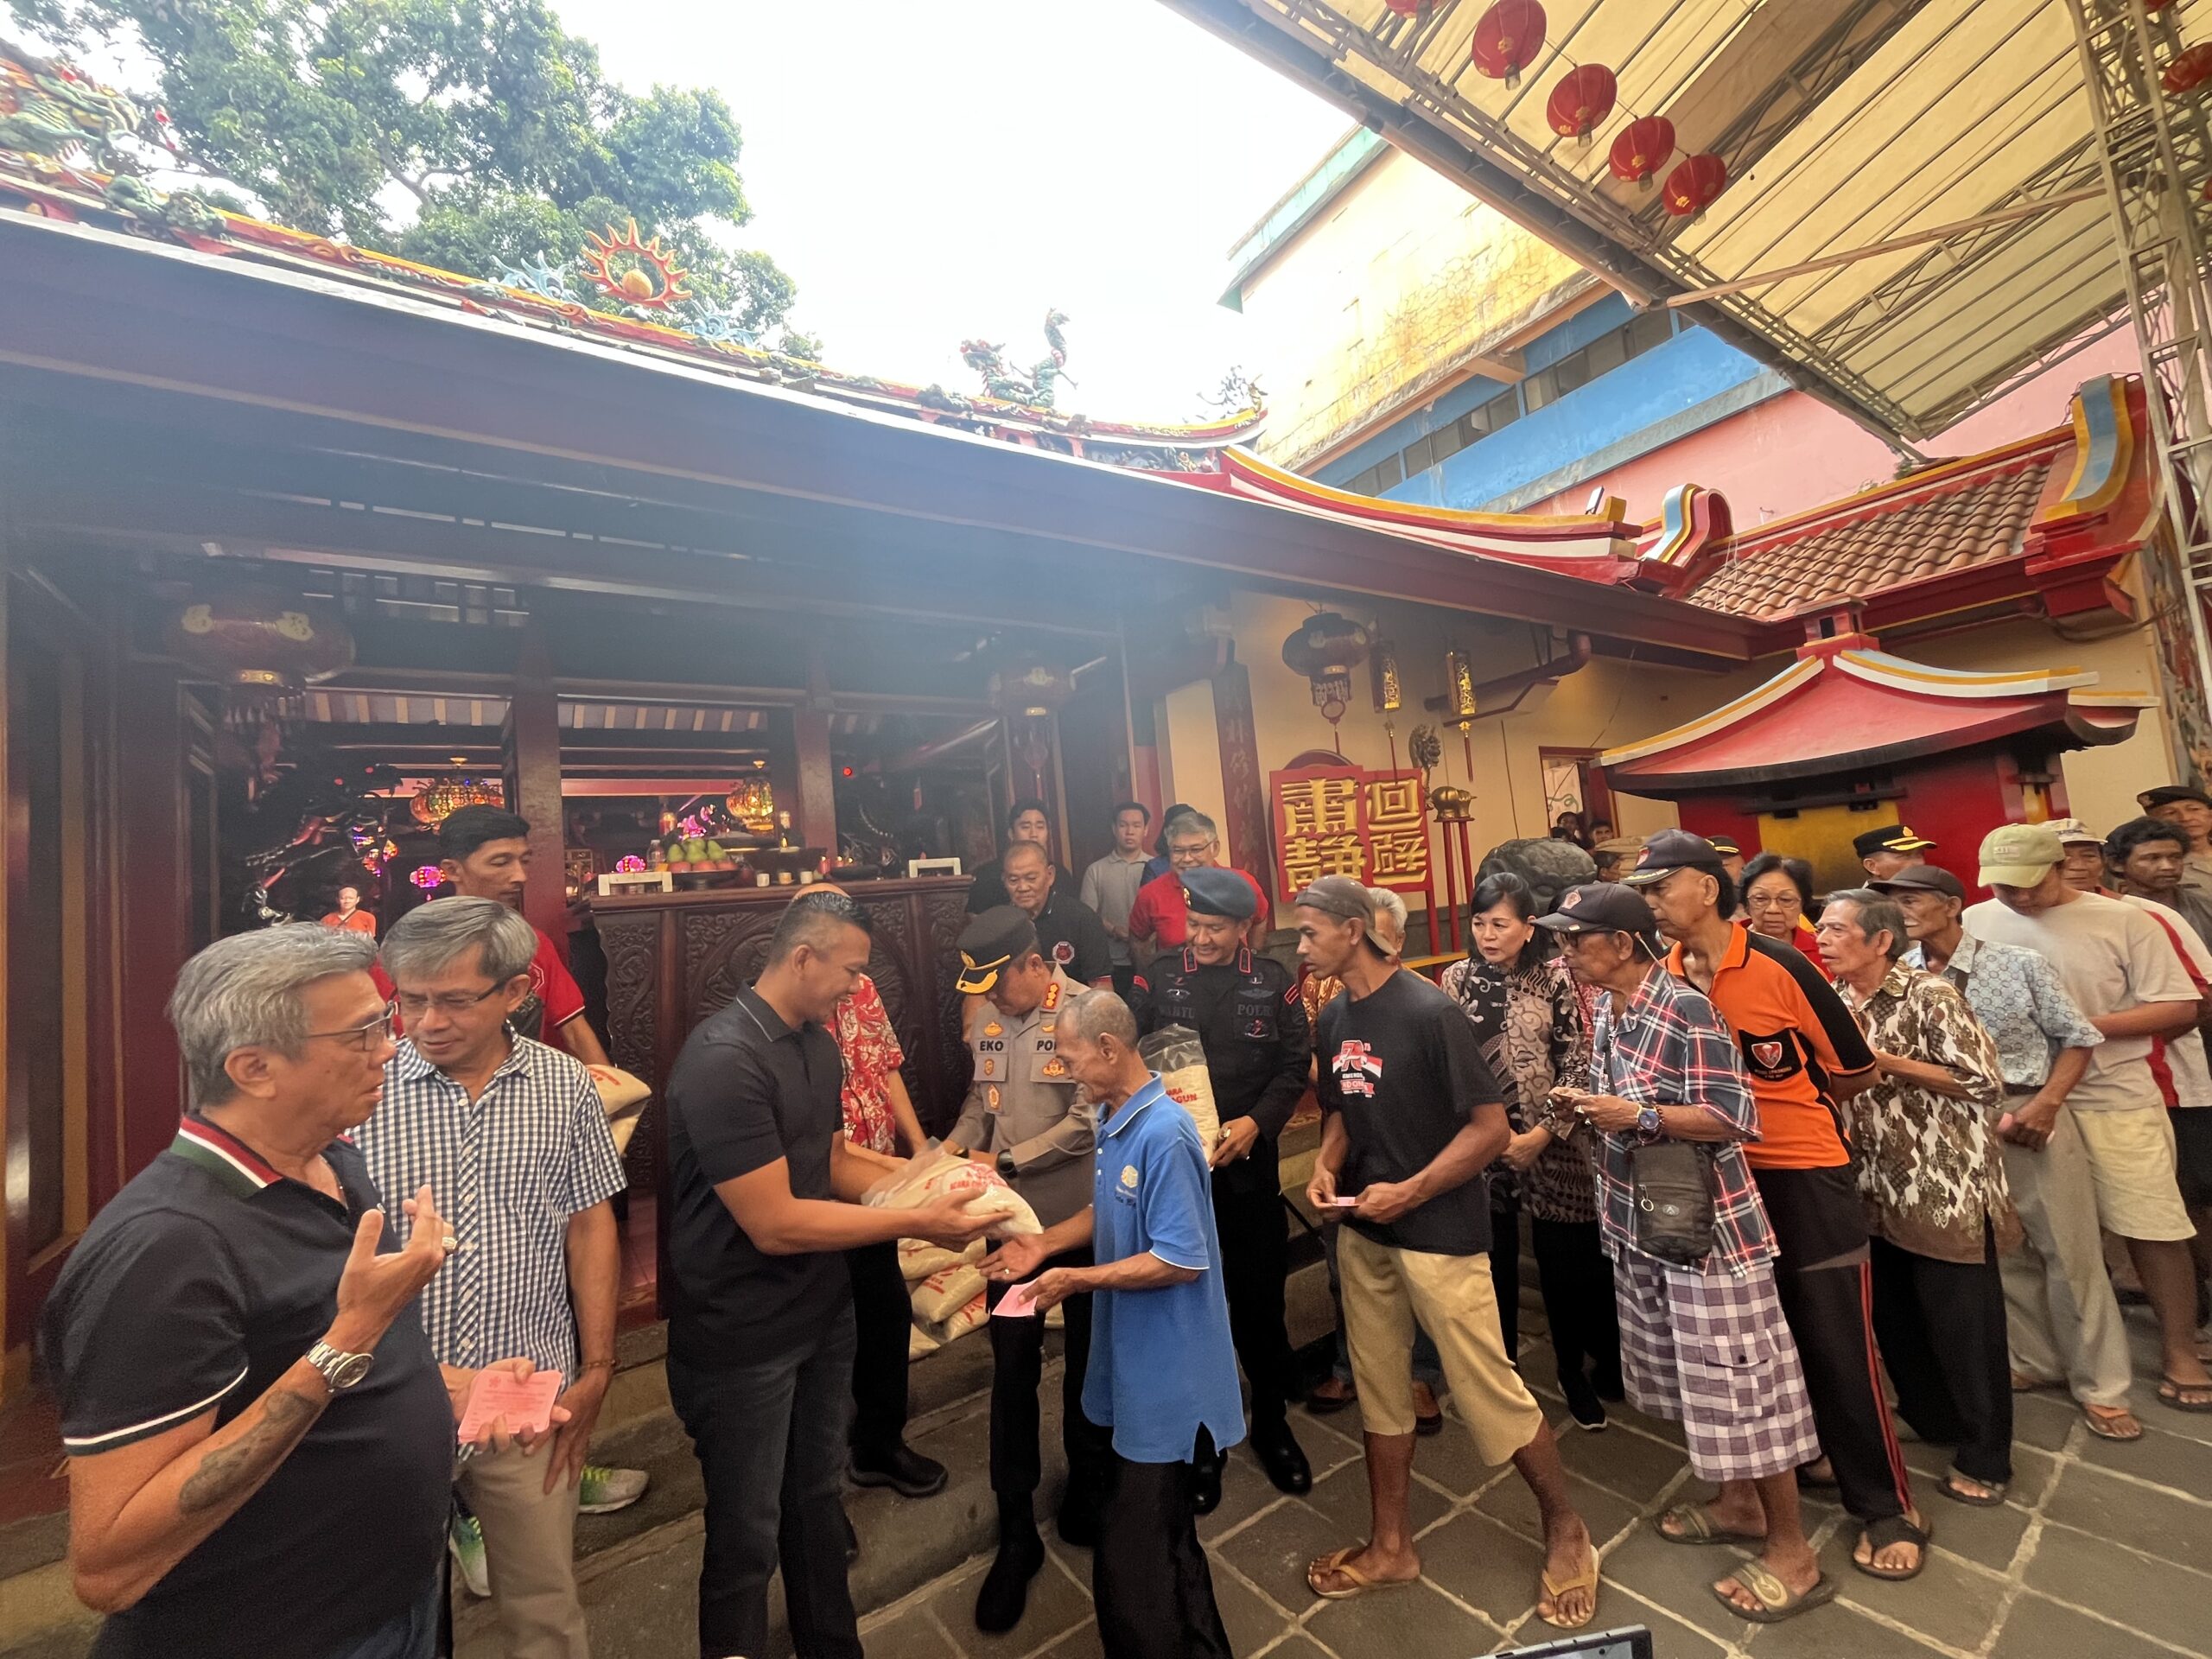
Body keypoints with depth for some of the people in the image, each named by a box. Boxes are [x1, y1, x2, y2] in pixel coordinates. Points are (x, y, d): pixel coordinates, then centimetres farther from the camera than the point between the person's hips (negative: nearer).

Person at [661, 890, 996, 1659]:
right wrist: (915, 1222, -22)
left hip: (822, 1311, 8)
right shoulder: (723, 1059, -26)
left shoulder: (818, 1044, 2)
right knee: (748, 1534, 12)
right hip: (744, 1337, -8)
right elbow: (776, 1223, -27)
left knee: (817, 1497, 24)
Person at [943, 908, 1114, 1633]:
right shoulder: (986, 1018, 0)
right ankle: (1016, 1528, 28)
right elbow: (981, 1095, 9)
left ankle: (1086, 1479, 43)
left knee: (1086, 1353, 17)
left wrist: (1006, 1161, -20)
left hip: (1082, 1215, -3)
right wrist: (953, 1145, -9)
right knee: (1012, 1366, 9)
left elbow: (1089, 1121, -21)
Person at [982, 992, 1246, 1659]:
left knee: (1134, 1564, 4)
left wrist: (1079, 1279, -20)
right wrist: (1044, 1243, 1)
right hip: (1133, 1363, 9)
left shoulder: (1163, 1132, -27)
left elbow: (1182, 1260, -27)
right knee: (1157, 1539, 26)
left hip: (1167, 1375, -9)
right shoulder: (1111, 1120, 1)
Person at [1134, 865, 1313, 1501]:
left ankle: (1272, 1422, 38)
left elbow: (1295, 1065, -1)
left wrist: (1256, 1122, -14)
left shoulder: (1273, 982, -1)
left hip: (1249, 1163, 0)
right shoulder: (1158, 979, -2)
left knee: (1260, 1299, 13)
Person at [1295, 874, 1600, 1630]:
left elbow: (1492, 1127, -17)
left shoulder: (1430, 1011, -19)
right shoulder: (1333, 1019, 2)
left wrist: (1409, 1193, -19)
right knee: (1379, 1388, 17)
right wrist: (1326, 1167, -5)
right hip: (1362, 1233, 7)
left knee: (1489, 1391, 8)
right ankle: (1390, 1546, 36)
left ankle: (1566, 1531, 35)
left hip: (1438, 1233, -6)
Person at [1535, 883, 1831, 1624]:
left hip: (1709, 1227, -8)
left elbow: (1734, 1119, -22)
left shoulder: (1685, 1011, -22)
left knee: (1741, 1383, 5)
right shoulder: (1604, 1010, 3)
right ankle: (1737, 1502, 41)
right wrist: (1588, 1110, 3)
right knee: (1692, 1376, 22)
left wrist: (1637, 1116, -27)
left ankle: (1792, 1551, 24)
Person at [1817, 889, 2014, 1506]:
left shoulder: (1930, 996, -16)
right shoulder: (1834, 1002, 4)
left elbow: (1986, 1085, -16)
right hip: (1877, 1186, 6)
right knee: (1891, 1314, 16)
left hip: (1946, 1187, -6)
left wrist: (1886, 1063, -21)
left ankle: (1983, 1457, 23)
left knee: (1961, 1322, 5)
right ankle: (1929, 1418, 37)